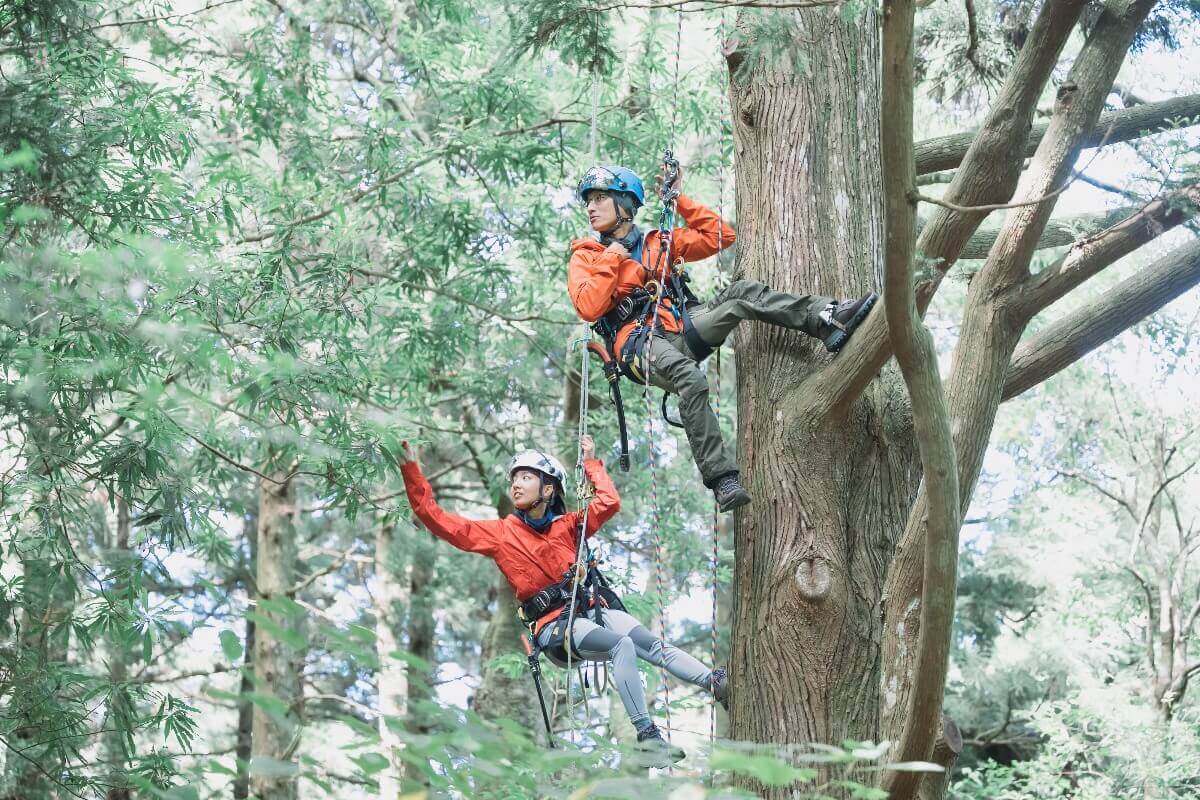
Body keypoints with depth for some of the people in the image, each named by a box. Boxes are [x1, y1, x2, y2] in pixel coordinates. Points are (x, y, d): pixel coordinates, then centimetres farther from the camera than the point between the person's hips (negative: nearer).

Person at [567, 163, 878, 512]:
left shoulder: (656, 243, 21)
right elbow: (588, 309, -9)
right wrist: (611, 259, -6)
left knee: (741, 293, -17)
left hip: (680, 329, 5)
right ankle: (722, 481, -43)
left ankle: (827, 319, -28)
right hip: (640, 342, -5)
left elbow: (721, 236, 17)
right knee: (690, 378, -37)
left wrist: (679, 201, 13)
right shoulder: (585, 257, 10)